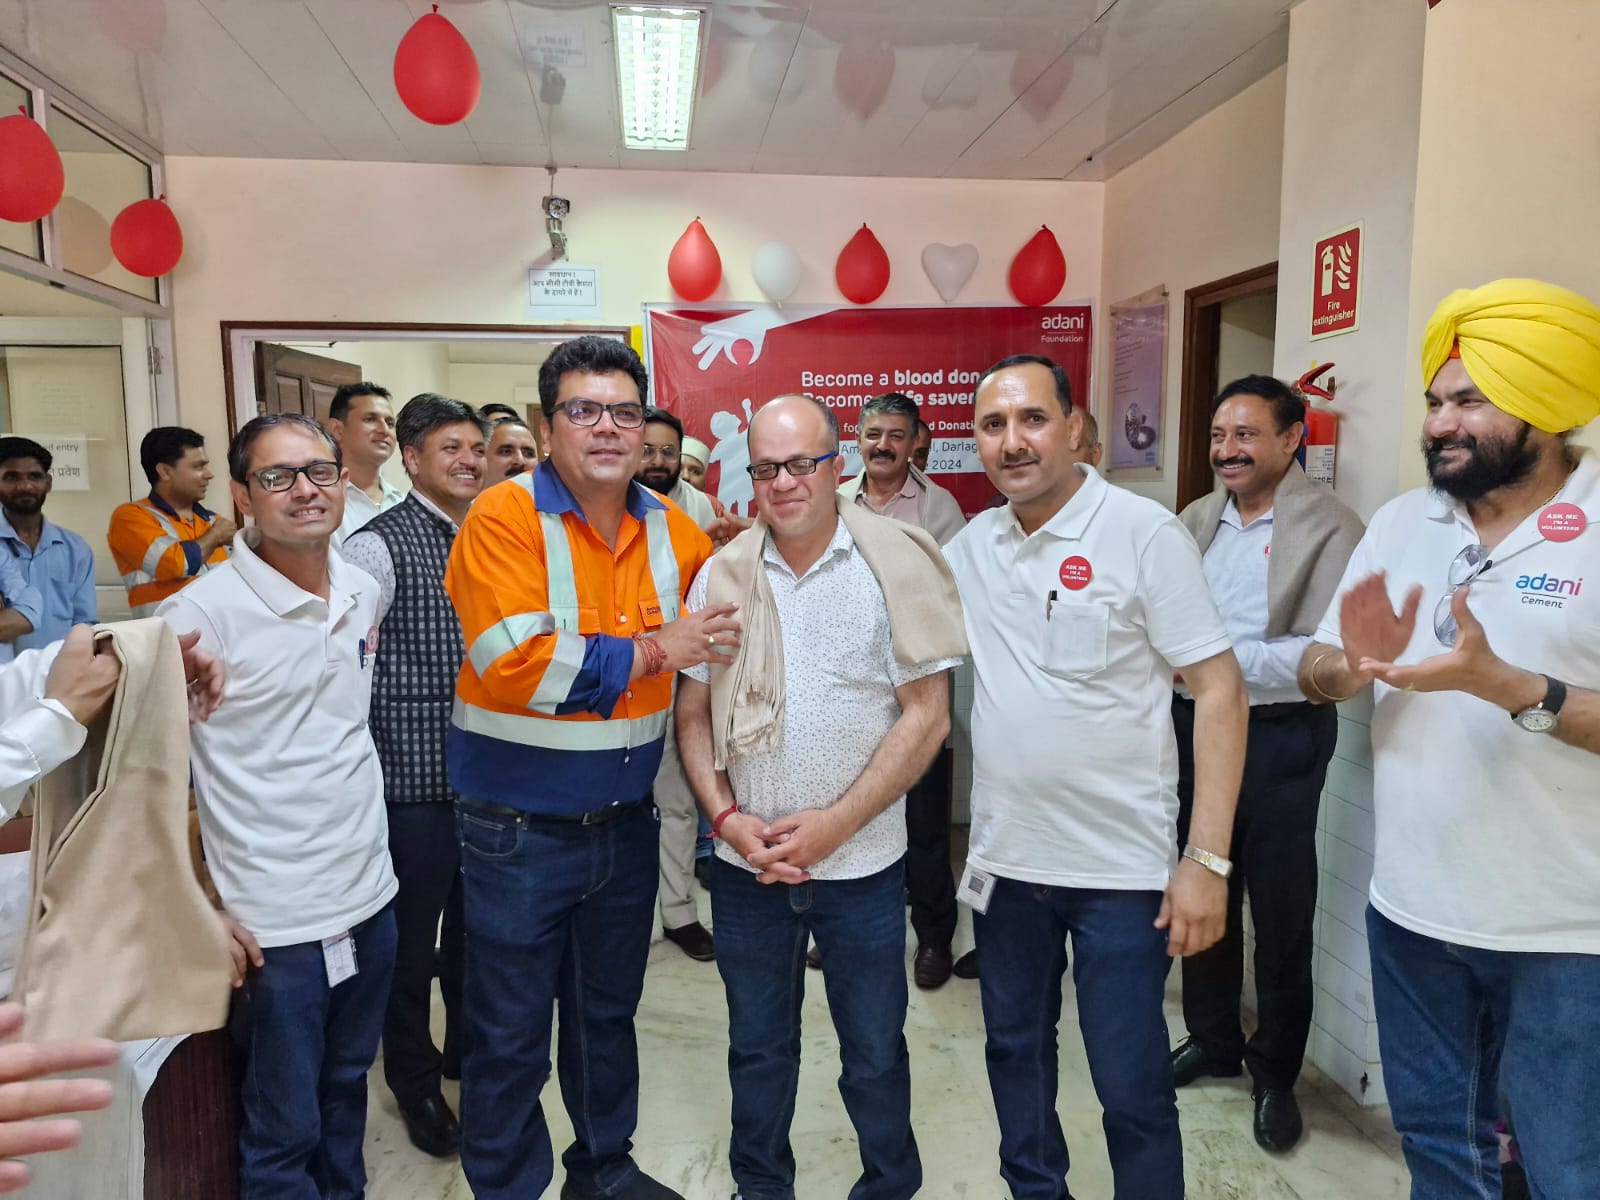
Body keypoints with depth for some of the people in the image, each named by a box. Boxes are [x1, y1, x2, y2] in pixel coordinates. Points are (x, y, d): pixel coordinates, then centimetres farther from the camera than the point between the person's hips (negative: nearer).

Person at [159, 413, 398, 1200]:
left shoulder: (364, 591, 3)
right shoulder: (201, 613, -15)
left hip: (370, 899, 6)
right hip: (273, 925, -5)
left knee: (346, 1090, 23)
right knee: (285, 1131, 11)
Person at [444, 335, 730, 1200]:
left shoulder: (671, 530, 2)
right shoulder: (504, 518, -15)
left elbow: (726, 621, 21)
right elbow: (515, 666, -25)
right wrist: (650, 654, -19)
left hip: (625, 819, 5)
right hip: (518, 828, -5)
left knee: (609, 1014, 23)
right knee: (510, 1038, 12)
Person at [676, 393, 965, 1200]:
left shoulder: (895, 563, -9)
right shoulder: (722, 575, 0)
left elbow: (927, 715, -10)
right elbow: (693, 714, 5)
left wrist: (835, 823, -15)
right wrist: (727, 816, -9)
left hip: (863, 862, -2)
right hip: (745, 863, 3)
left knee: (875, 1051, 14)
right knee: (757, 1045, 19)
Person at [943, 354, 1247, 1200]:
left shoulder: (1144, 533, -11)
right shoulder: (970, 546, 4)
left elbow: (1219, 691, -12)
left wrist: (1207, 859, -16)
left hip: (1121, 867, -5)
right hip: (1003, 857, 5)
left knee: (1131, 1084, 6)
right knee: (1014, 1051, 21)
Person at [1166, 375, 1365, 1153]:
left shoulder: (1329, 528, -11)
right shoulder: (1196, 520, 7)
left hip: (1280, 740, -5)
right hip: (1196, 728, 5)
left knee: (1281, 914, 8)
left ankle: (1275, 1074, 29)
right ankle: (1211, 1039, 38)